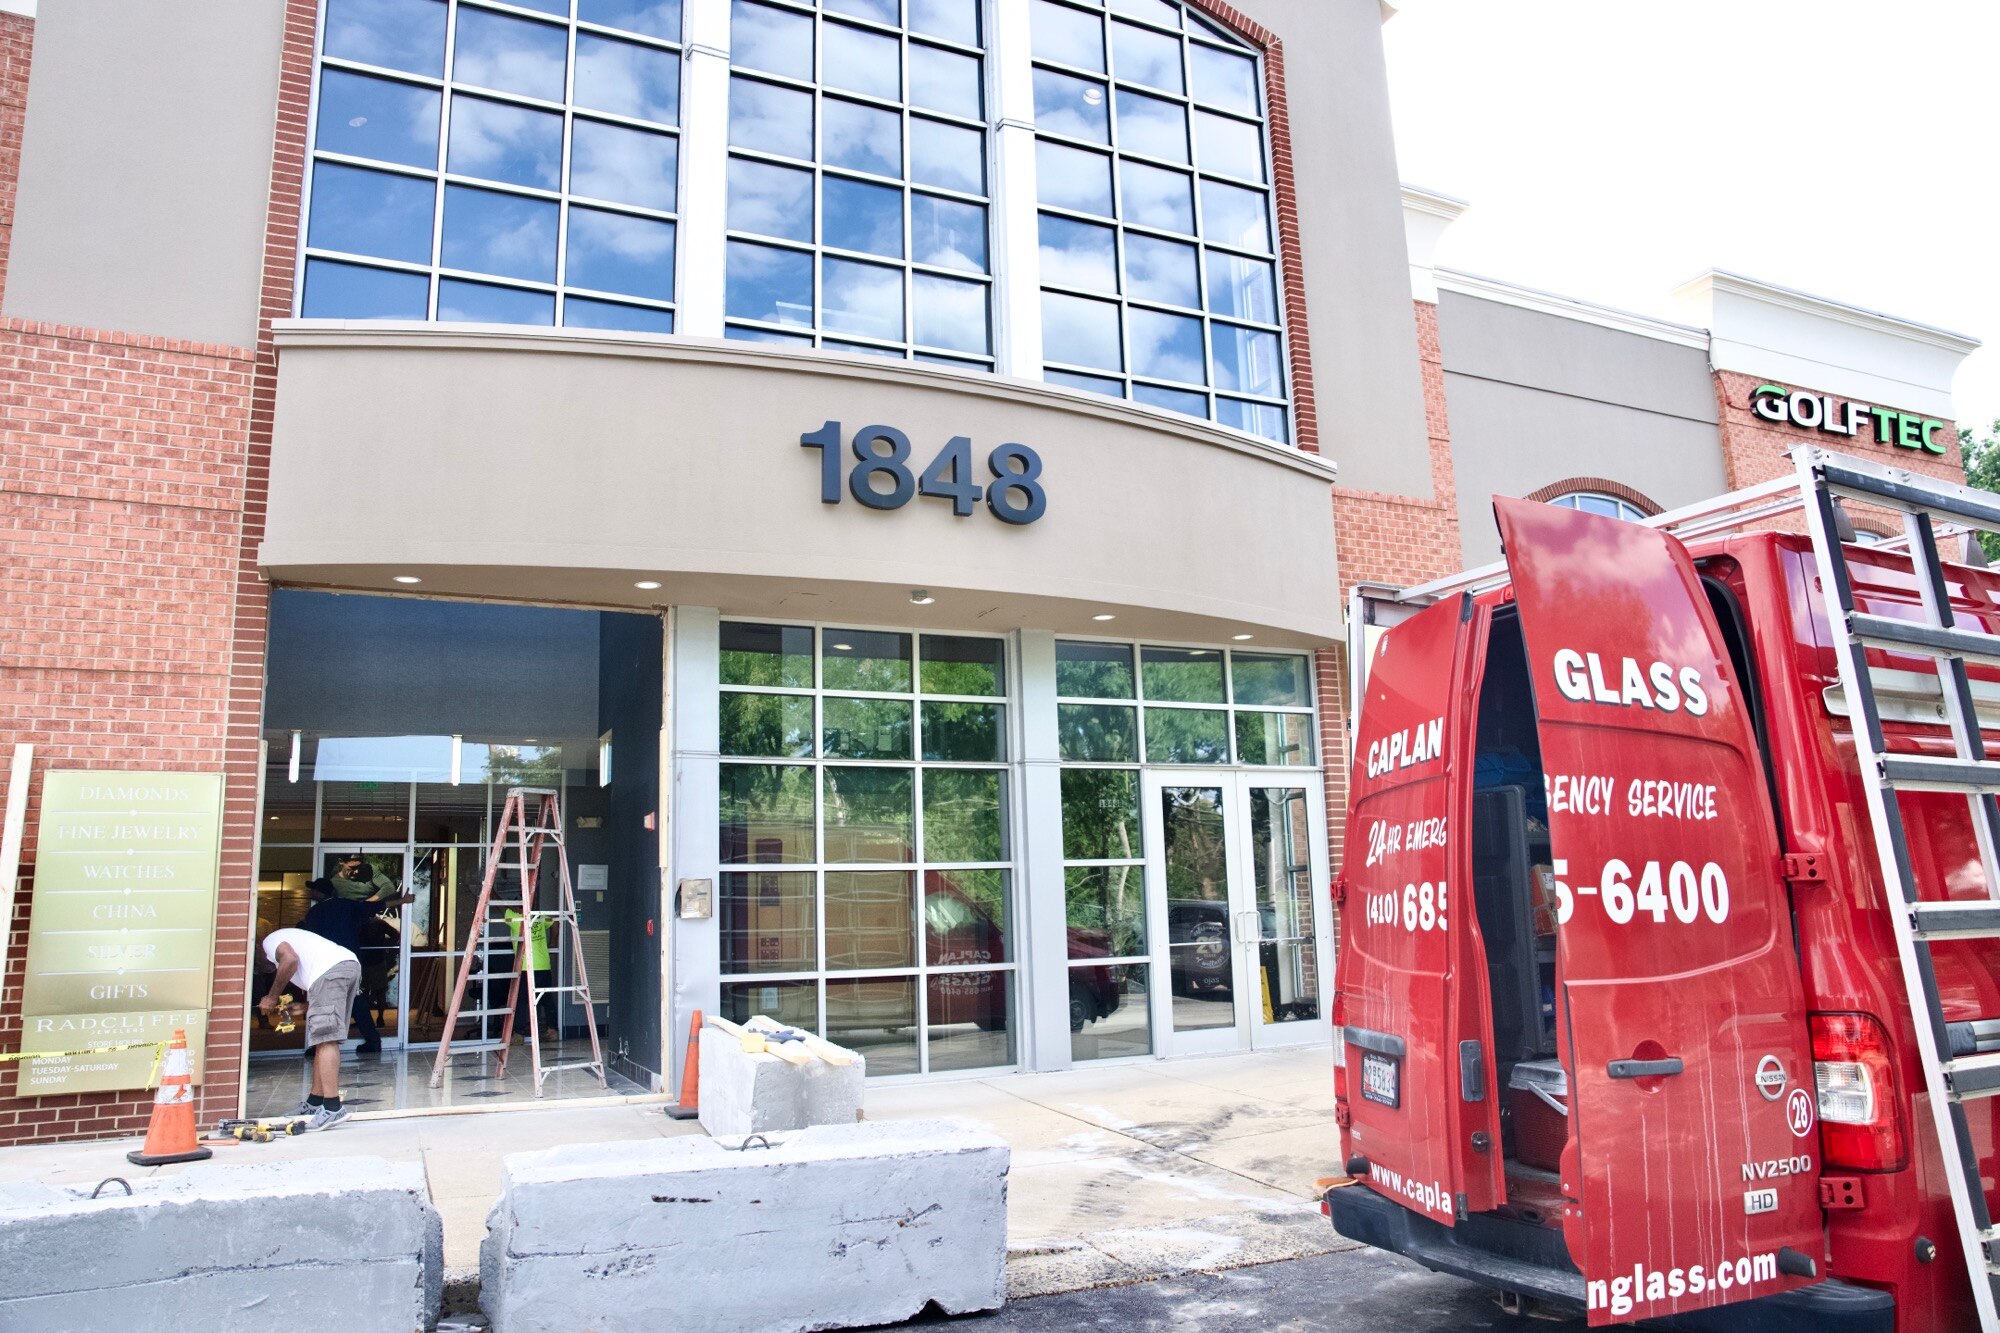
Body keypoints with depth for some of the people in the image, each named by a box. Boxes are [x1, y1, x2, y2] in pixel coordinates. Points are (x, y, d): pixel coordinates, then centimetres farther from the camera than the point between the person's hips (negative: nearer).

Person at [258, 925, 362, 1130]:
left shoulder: (270, 940, 17)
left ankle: (332, 1107, -19)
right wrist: (301, 1008, 25)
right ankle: (314, 1103, 20)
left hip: (330, 971, -9)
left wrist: (271, 997, 4)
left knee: (326, 1040, -12)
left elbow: (290, 960, -6)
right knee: (323, 1041, 16)